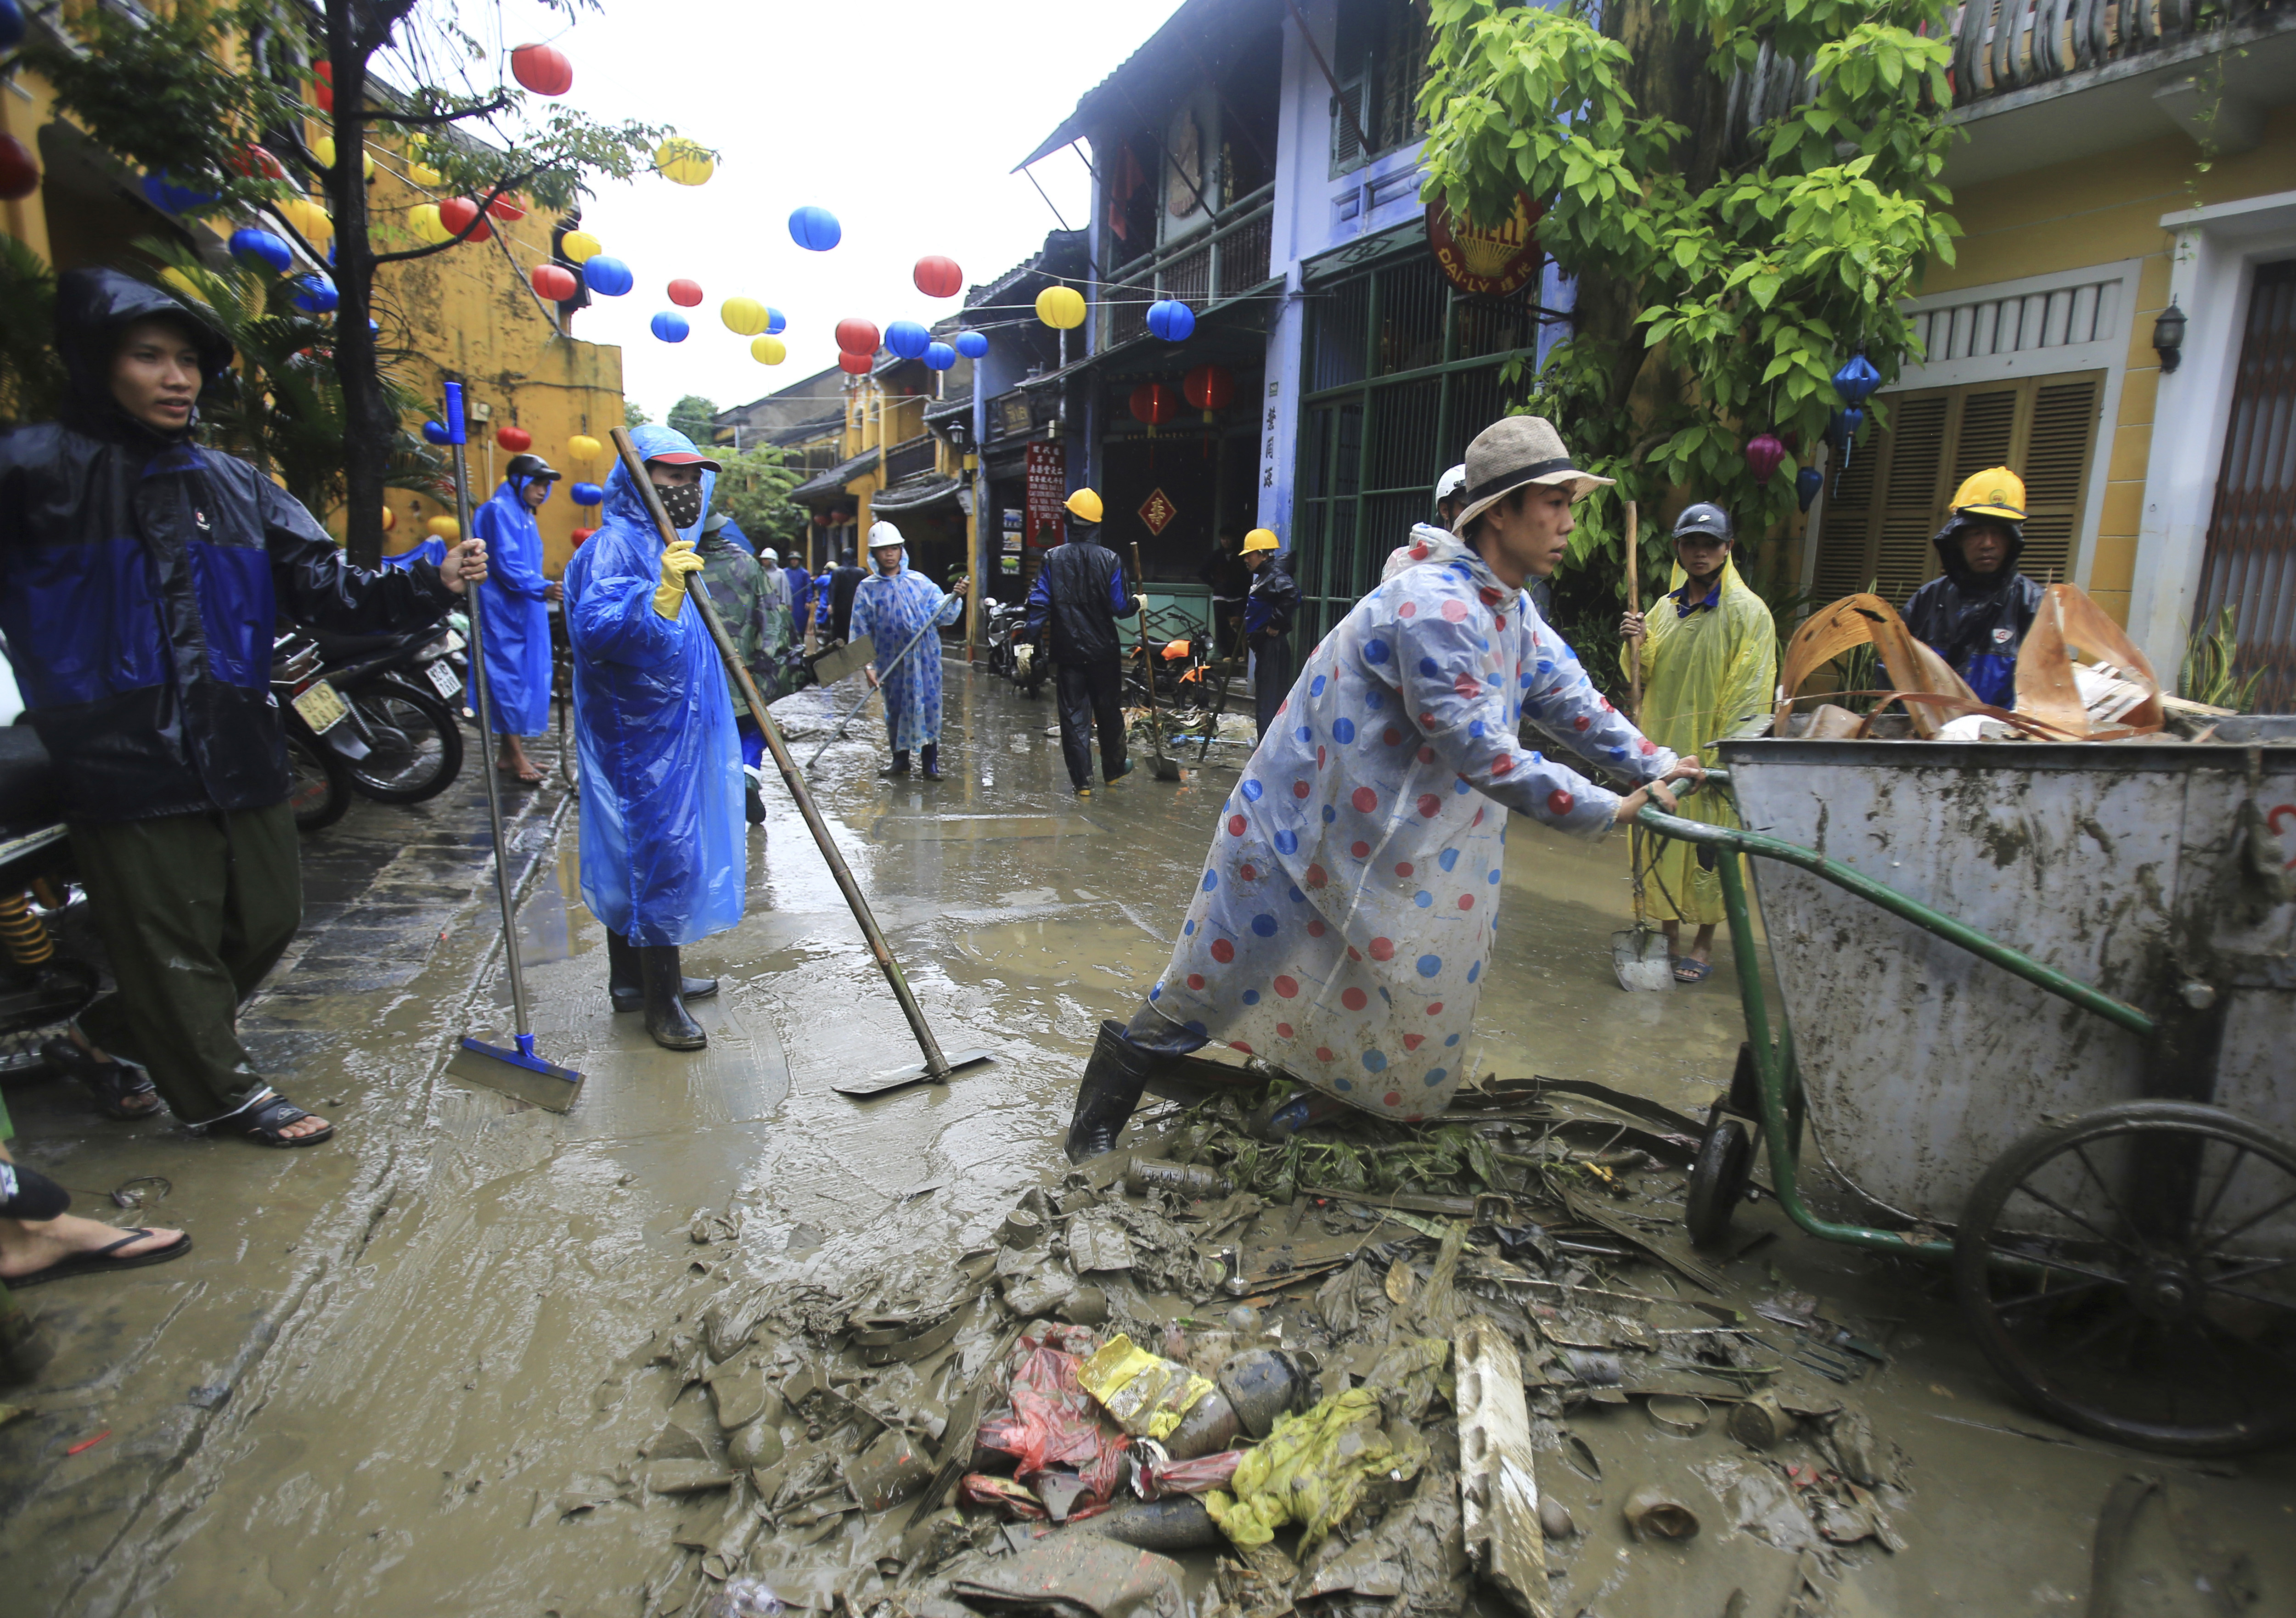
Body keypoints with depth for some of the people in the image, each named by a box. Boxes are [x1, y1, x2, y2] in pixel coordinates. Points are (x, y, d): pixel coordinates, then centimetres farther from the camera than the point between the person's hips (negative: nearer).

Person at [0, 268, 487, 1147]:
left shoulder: (234, 485, 9)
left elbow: (326, 587, 3)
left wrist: (431, 584, -11)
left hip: (240, 752, 6)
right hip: (124, 764, -5)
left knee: (267, 919, 16)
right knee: (169, 939, 6)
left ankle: (122, 1032, 41)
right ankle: (230, 1092, 25)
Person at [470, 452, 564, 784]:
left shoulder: (524, 516, 20)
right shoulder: (499, 512, -11)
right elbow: (506, 565, -20)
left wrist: (545, 590, 22)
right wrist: (543, 588, -29)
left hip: (524, 610, 10)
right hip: (503, 610, -10)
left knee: (525, 678, 10)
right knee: (510, 676, -7)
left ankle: (511, 752, 16)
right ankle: (515, 755, -5)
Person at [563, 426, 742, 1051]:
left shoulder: (668, 544, 17)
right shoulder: (615, 545, -15)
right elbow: (596, 629, -31)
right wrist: (660, 595, -42)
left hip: (673, 729, 10)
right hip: (642, 735, -10)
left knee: (633, 853, 16)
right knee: (662, 854, -7)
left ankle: (635, 977, 27)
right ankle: (660, 1000, 4)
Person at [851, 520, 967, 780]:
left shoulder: (919, 582, 4)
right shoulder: (867, 589, 3)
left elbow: (941, 615, 1)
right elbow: (862, 633, 3)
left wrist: (955, 598, -18)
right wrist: (868, 666, -4)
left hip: (925, 658, 0)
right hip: (891, 662, 1)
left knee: (929, 707, -1)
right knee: (895, 709, 8)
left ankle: (930, 762, 10)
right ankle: (900, 759, 25)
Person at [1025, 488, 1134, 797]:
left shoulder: (1053, 559, -4)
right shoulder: (1109, 559, -6)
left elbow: (1038, 604, -7)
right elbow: (1120, 608, -6)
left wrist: (1031, 638, 3)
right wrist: (1137, 604, 15)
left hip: (1067, 652, 0)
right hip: (1104, 651, 0)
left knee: (1074, 716, 4)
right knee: (1109, 711, 16)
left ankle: (1082, 780, 3)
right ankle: (1113, 768, 30)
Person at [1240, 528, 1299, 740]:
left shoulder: (1274, 576, -15)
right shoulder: (1264, 575, 17)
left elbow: (1292, 595, -33)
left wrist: (1276, 624, -25)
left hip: (1273, 647, -11)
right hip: (1265, 647, 11)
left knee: (1269, 701, -9)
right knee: (1264, 700, 16)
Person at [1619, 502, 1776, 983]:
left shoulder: (1748, 611, -4)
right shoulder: (1665, 609, 12)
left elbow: (1750, 694, -9)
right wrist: (1636, 646, -6)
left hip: (1710, 749, -5)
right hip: (1660, 744, 5)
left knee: (1709, 844, 1)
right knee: (1661, 839, 8)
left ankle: (1704, 942, 15)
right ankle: (1668, 931, 21)